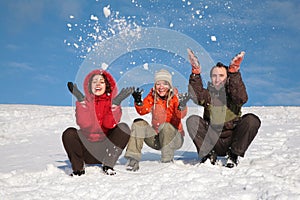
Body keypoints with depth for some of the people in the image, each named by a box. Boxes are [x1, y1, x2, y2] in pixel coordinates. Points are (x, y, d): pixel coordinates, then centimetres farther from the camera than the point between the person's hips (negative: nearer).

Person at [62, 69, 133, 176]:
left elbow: (108, 124, -16)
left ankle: (108, 165, -11)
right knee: (69, 133, -25)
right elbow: (84, 124, -18)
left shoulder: (112, 101, 1)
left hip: (106, 147, 0)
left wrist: (116, 103, -25)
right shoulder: (84, 101, 1)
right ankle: (78, 168, -6)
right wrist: (80, 99, -22)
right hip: (87, 149, 0)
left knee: (123, 128, -22)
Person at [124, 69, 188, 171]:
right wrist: (138, 102, -38)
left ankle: (167, 160, -20)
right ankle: (133, 159, -18)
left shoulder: (175, 97, -10)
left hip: (174, 137, -3)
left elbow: (180, 115, -29)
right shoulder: (152, 96, 0)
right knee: (139, 123, -16)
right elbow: (142, 111, -17)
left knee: (166, 126, -33)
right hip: (156, 139, 4)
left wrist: (182, 107, -51)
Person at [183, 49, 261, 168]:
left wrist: (234, 72, -34)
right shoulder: (208, 94, 2)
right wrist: (196, 73, -31)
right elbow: (197, 97, -21)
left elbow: (242, 98, -26)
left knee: (252, 120, -23)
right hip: (212, 142, 1)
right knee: (192, 120, -19)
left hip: (233, 141, -1)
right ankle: (209, 154, -11)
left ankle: (233, 155, -11)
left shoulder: (233, 93, -1)